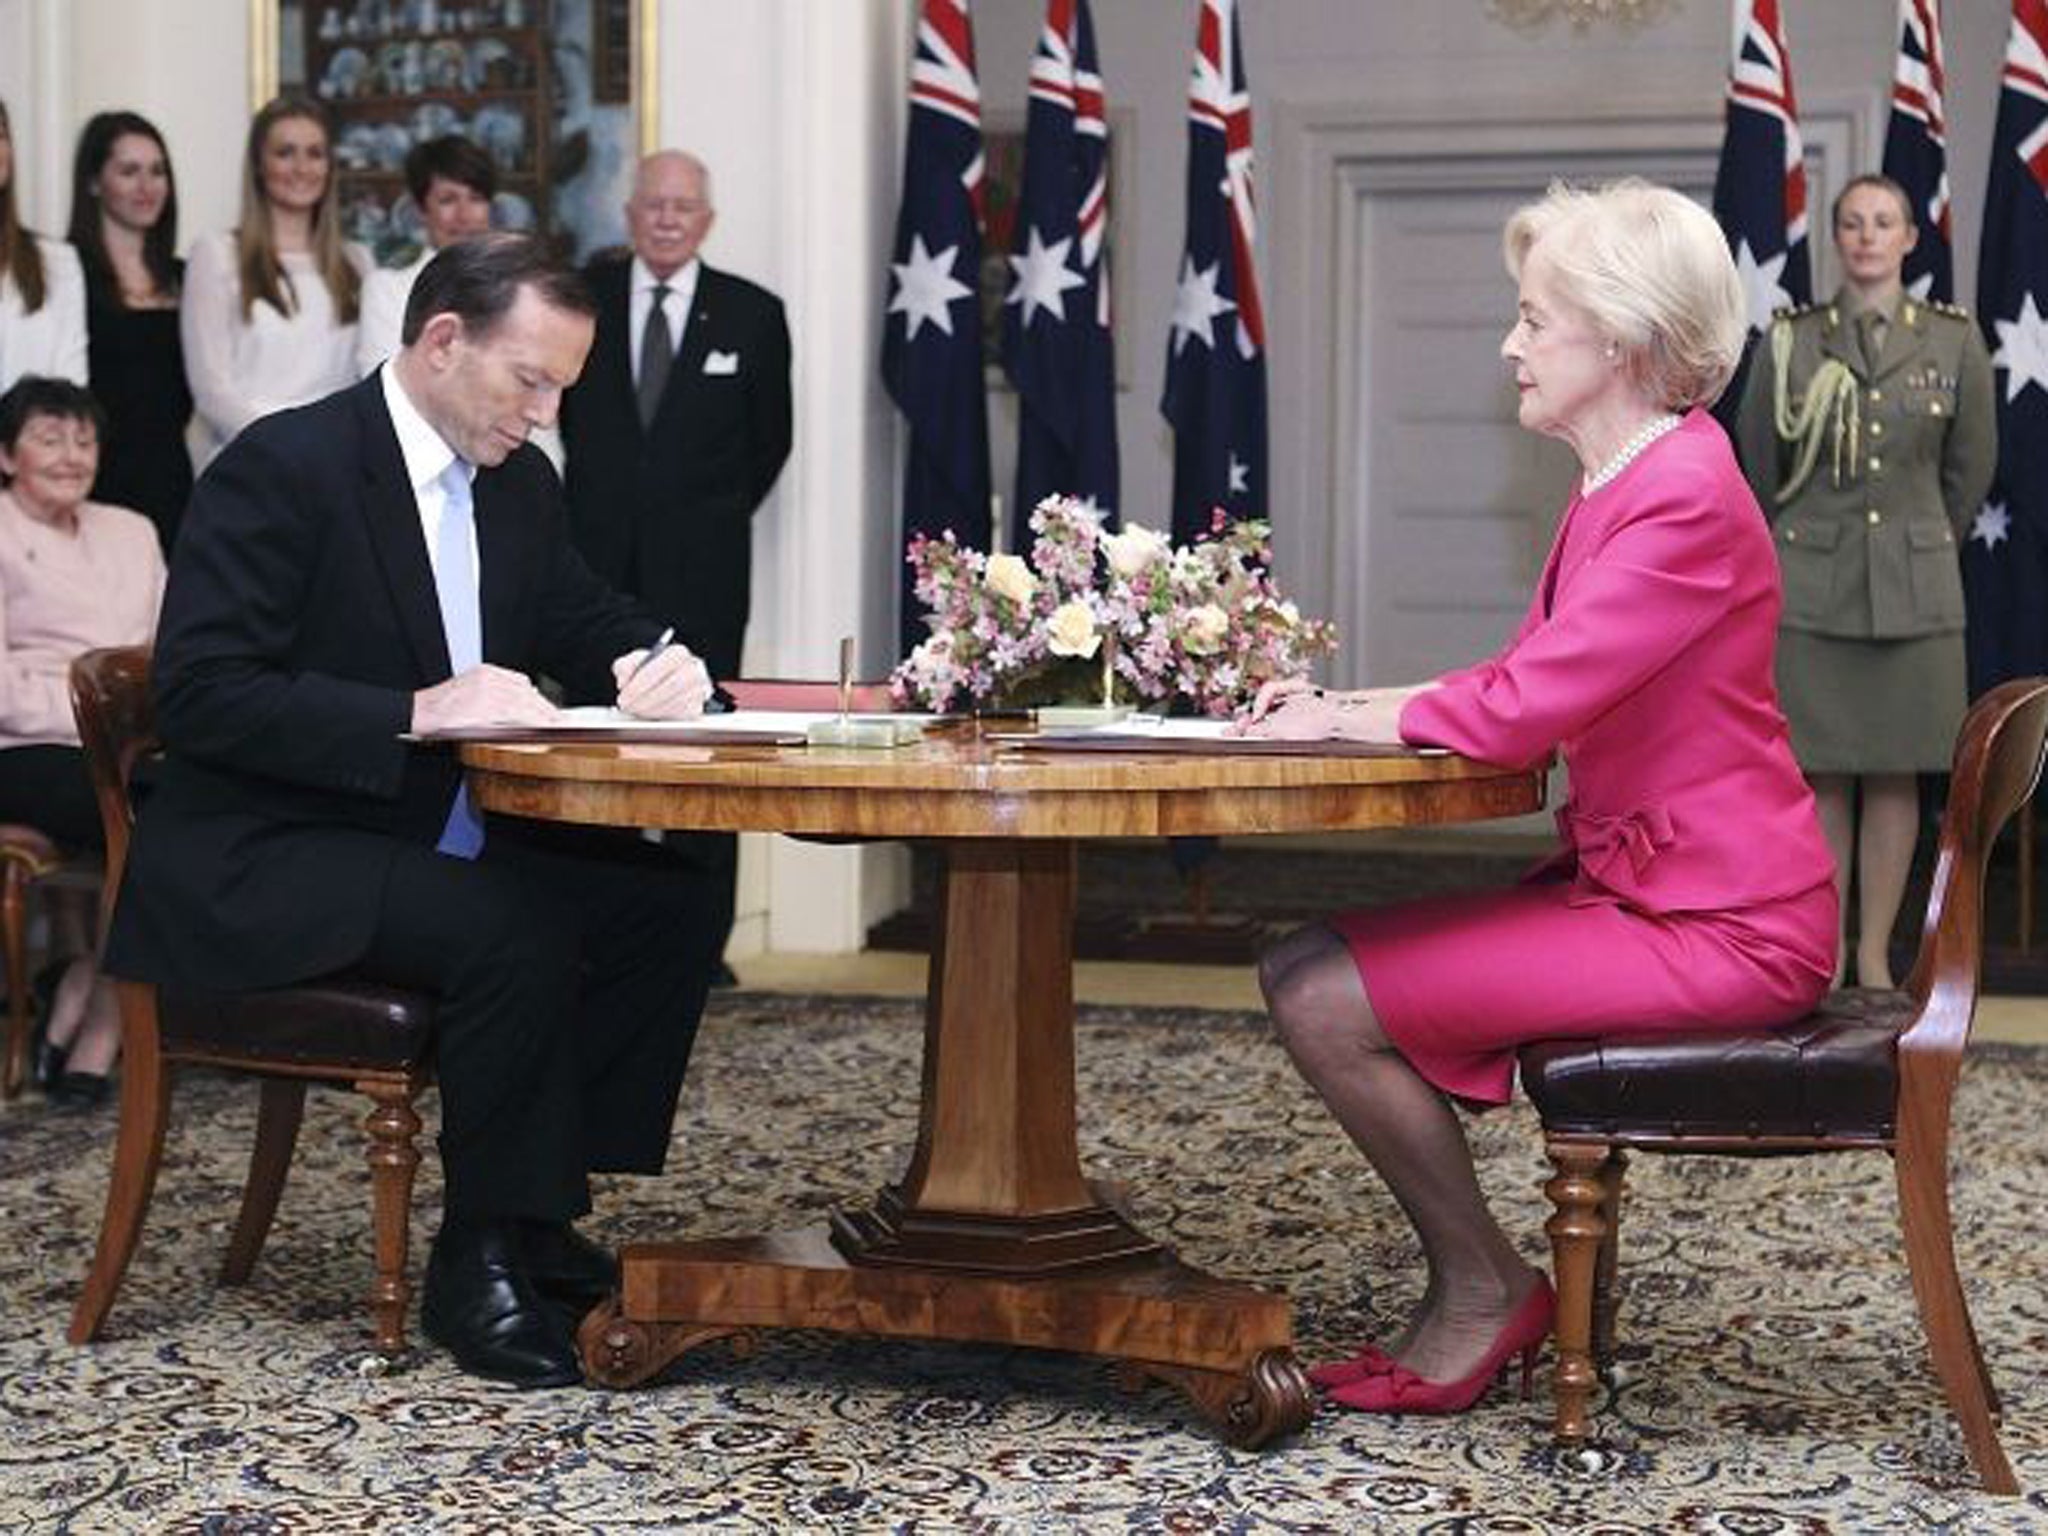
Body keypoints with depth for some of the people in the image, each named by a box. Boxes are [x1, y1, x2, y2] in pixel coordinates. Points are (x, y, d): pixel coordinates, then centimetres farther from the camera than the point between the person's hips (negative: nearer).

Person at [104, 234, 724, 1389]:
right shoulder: (283, 467, -15)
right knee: (515, 933, -31)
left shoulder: (519, 483, 8)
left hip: (434, 839, 8)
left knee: (663, 907, -10)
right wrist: (417, 713, -30)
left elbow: (591, 629, 18)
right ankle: (481, 1265, -15)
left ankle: (539, 1221, -4)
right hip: (258, 864, -8)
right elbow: (200, 696, -21)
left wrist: (652, 672, -8)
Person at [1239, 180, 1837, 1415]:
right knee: (1306, 971, 5)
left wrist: (1345, 721, -8)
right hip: (1633, 883, 10)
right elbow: (1528, 682, 17)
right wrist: (1345, 704, 6)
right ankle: (1482, 1291, 10)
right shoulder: (1619, 486, 14)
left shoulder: (1684, 500, -19)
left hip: (1718, 923, -10)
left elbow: (1520, 709, -24)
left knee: (1326, 999, -17)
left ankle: (1483, 1292, 4)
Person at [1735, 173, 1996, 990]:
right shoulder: (1789, 341, 1)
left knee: (1896, 773, 4)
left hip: (1915, 587, 1)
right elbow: (1757, 467, 11)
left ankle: (1876, 953, 14)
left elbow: (1972, 467, 12)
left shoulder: (1955, 341, 2)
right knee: (1821, 775, 1)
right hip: (1809, 587, -1)